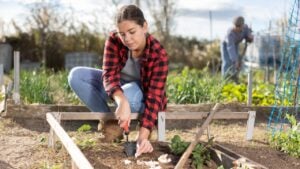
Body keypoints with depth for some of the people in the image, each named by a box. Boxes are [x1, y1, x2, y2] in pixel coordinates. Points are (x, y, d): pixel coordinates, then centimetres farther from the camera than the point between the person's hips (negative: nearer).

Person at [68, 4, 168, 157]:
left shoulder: (158, 54, -31)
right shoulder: (114, 40, -23)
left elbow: (154, 97, -36)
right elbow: (109, 74, -34)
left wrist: (143, 136, -48)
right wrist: (121, 101, -56)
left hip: (142, 94, -4)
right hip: (117, 87, 4)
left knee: (130, 94, -40)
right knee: (76, 75, -17)